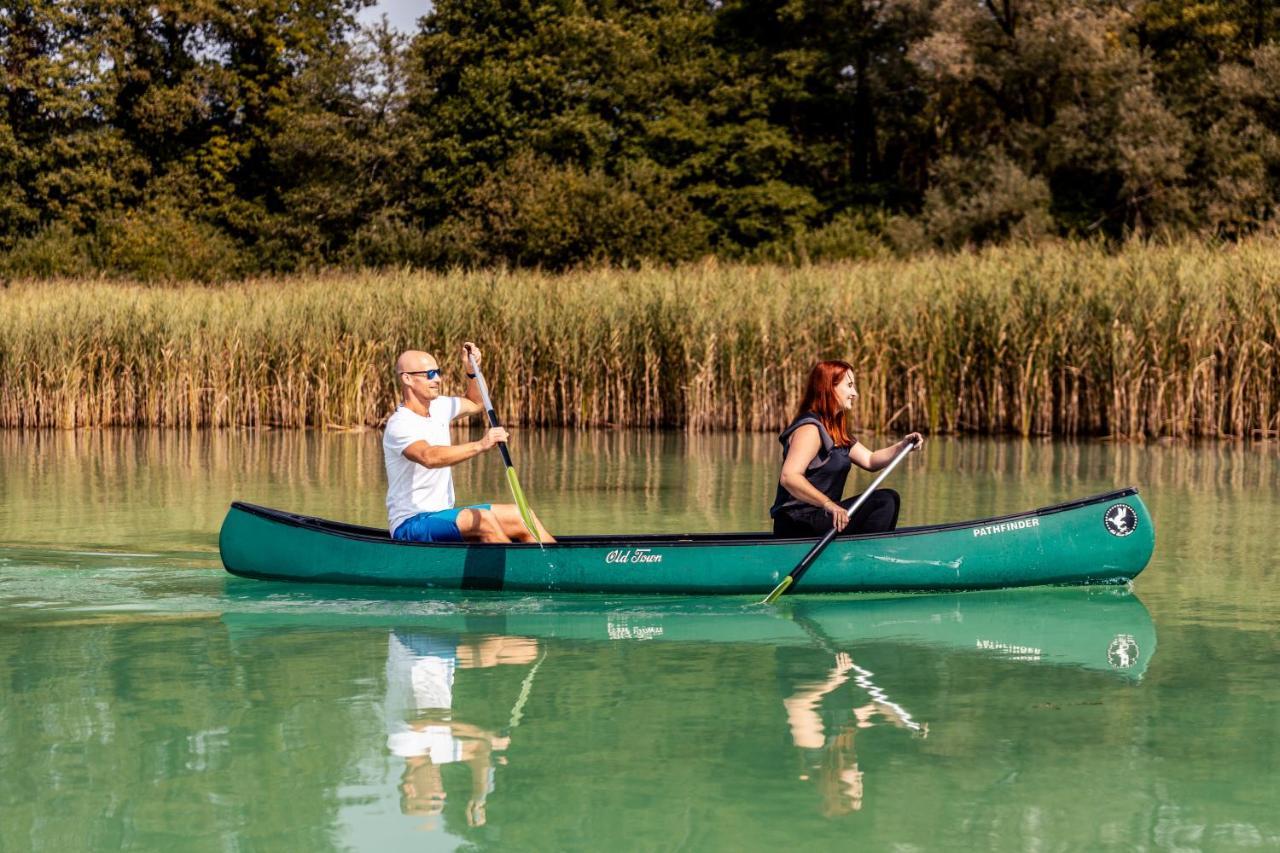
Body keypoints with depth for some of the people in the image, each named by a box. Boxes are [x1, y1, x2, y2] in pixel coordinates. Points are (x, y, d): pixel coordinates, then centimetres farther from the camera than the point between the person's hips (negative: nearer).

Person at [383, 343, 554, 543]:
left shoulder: (437, 407, 11)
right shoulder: (400, 425, -19)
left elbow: (475, 404, 32)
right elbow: (429, 457, -39)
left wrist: (471, 372, 13)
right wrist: (479, 446, -48)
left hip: (443, 514, 9)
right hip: (410, 524, -9)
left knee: (522, 517, -3)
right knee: (482, 519, -32)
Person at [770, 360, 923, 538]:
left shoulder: (836, 431, 18)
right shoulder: (809, 428, -15)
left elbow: (870, 460, 16)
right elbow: (789, 477, -28)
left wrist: (903, 446, 0)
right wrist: (829, 504, -38)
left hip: (819, 515, 11)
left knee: (890, 498, 17)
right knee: (884, 502, -18)